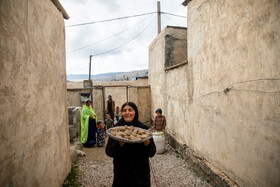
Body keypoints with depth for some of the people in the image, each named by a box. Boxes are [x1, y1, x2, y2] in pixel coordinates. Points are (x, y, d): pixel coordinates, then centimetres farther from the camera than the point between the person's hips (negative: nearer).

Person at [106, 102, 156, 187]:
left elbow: (152, 152, -8)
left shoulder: (143, 128, -5)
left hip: (140, 172, 0)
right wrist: (120, 144, -29)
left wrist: (147, 142, -28)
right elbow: (108, 151, -11)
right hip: (122, 173, 0)